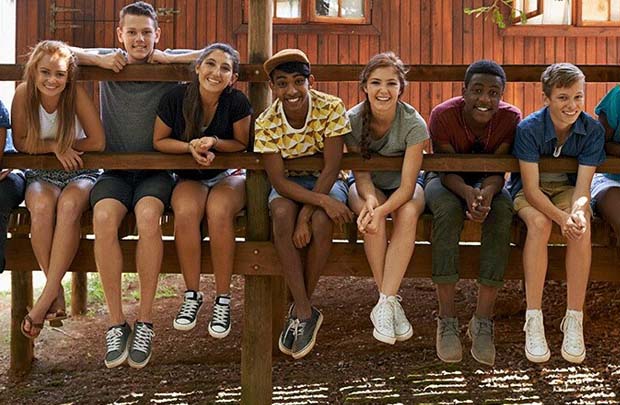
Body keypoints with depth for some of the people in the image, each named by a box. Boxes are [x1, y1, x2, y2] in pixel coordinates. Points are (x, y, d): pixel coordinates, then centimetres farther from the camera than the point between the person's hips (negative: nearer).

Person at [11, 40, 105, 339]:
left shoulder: (76, 94, -14)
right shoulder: (23, 93, -9)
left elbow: (97, 143, -14)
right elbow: (20, 143, -3)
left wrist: (59, 144, -8)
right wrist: (55, 146, -16)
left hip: (81, 173, -1)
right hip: (41, 175, 1)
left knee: (69, 203, -36)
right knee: (41, 207, -34)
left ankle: (46, 297, -34)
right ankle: (57, 293, -24)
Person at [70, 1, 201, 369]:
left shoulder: (169, 67, 3)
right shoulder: (110, 63, 8)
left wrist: (165, 58, -10)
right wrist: (99, 60, -8)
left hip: (156, 170, -1)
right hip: (115, 170, 1)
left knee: (148, 214, -34)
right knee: (104, 217, -30)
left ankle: (146, 320, -21)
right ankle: (116, 322, -20)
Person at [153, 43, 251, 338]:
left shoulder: (237, 102, -13)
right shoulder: (176, 98, -10)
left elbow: (243, 144, -2)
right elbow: (159, 141, 0)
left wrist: (214, 142, -21)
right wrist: (191, 147, -18)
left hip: (229, 175, -1)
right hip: (190, 177, 1)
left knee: (218, 211, -35)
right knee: (186, 211, -33)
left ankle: (223, 300, -22)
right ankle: (192, 295, -16)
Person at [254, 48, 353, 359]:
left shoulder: (331, 108, -21)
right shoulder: (266, 123, -17)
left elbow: (331, 168, -22)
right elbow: (278, 179, -20)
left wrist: (306, 216, -30)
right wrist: (321, 201, -35)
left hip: (326, 181, -1)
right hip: (289, 184, 1)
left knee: (321, 221, -33)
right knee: (282, 213, -33)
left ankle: (299, 309, -12)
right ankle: (306, 312, -24)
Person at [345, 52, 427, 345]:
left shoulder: (414, 124, -24)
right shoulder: (352, 120, -19)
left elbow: (407, 185, -27)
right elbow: (361, 175, -16)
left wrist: (382, 210, -44)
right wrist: (370, 200, -39)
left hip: (403, 187, 0)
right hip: (368, 186, 1)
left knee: (408, 213, -35)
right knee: (371, 218, -34)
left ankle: (385, 303, -34)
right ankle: (391, 302, -25)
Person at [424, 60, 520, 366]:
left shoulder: (510, 118, -17)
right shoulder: (443, 115, -22)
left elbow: (497, 170, -20)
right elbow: (448, 170, -23)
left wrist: (487, 192, -44)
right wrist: (467, 192, -45)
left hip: (487, 181, 2)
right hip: (447, 180, -1)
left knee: (502, 210, -31)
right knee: (448, 209, -35)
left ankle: (483, 320, -27)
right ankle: (447, 320, -32)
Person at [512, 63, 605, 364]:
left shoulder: (593, 130, -14)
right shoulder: (528, 128, -22)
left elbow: (583, 187, -17)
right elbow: (531, 189, -24)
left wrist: (577, 212, -41)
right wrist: (561, 217, -40)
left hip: (568, 189, 2)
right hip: (531, 191, -2)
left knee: (581, 227, -31)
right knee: (539, 223, -35)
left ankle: (574, 320, -23)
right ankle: (533, 321, -29)